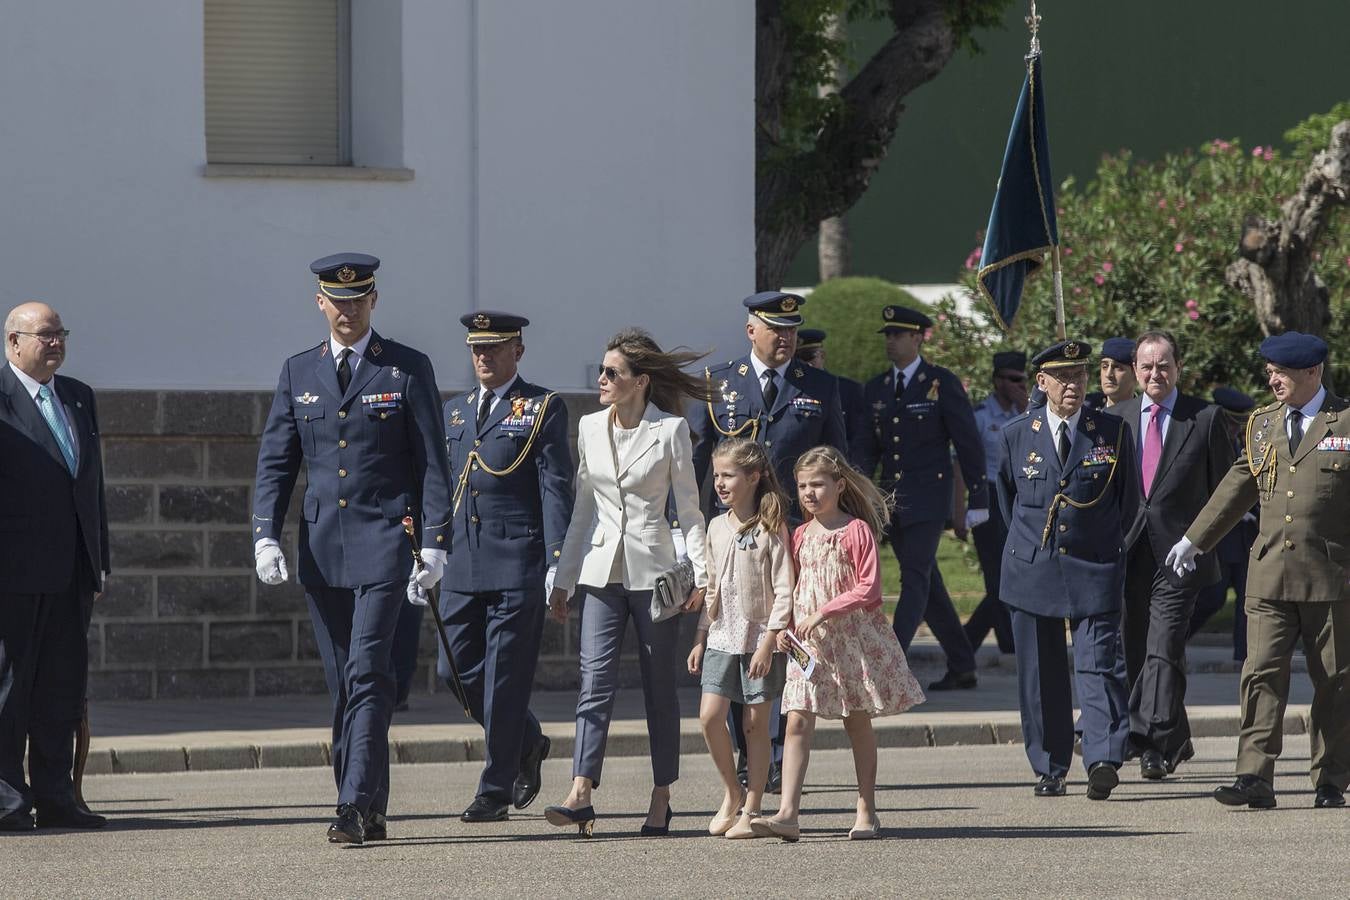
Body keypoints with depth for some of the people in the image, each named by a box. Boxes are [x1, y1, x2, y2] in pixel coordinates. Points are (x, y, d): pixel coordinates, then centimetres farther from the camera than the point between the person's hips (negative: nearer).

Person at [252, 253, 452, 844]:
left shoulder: (408, 370, 1)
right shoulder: (298, 373, 11)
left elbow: (432, 463, 0)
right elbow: (275, 462, 9)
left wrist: (434, 543, -8)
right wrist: (266, 535, -4)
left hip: (385, 540, -4)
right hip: (321, 546, 4)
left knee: (368, 675, -14)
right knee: (341, 683, 6)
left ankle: (357, 805, -18)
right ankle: (370, 813, 11)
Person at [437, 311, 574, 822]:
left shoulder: (542, 409, 0)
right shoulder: (454, 412, 17)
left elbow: (555, 490, -5)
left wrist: (557, 565, -12)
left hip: (518, 565, -6)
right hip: (461, 565, 6)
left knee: (505, 678, -4)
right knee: (457, 671, 5)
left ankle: (496, 791, 2)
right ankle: (526, 744, 27)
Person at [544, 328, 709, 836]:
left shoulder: (671, 429, -3)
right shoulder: (590, 428, 9)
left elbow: (688, 508, -1)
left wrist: (701, 574, -10)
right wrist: (562, 579, 15)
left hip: (653, 569, -3)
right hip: (601, 570, 3)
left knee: (659, 686, 4)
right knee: (596, 679, -9)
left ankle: (661, 798, 11)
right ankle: (581, 794, -18)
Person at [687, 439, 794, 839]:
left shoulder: (771, 529, -7)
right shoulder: (717, 528, 10)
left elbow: (783, 591, -10)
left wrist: (769, 641, -17)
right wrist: (700, 639, 13)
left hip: (760, 638, -5)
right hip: (722, 637, 5)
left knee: (756, 723, 0)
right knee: (710, 716, -7)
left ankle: (751, 810, 6)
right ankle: (732, 793, 11)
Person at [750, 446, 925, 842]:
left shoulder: (856, 530, -6)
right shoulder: (801, 535, 10)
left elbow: (869, 589, -12)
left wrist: (823, 613, -18)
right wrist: (783, 627, 1)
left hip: (854, 637, -4)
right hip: (808, 644, 4)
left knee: (857, 722, 5)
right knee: (798, 721, -8)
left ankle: (867, 811, 14)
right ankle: (787, 813, -15)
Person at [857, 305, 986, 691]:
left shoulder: (942, 384, -4)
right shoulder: (875, 389, 12)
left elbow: (968, 443, -3)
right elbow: (868, 445, 9)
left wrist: (978, 500, -5)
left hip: (928, 499, -6)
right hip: (892, 500, 6)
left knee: (915, 579, -14)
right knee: (927, 585, 11)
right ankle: (962, 668, 20)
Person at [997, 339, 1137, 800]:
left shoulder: (1113, 433, 0)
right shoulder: (1017, 434, 4)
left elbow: (1129, 497, 11)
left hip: (1095, 571, -2)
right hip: (1031, 569, 2)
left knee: (1098, 664, -12)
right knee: (1039, 674, 4)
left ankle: (1103, 761, -19)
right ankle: (1049, 769, 12)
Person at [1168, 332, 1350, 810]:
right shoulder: (1262, 424, 13)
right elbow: (1239, 484, 22)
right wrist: (1194, 539, 25)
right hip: (1269, 574, 3)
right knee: (1262, 675, -7)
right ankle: (1255, 779, -11)